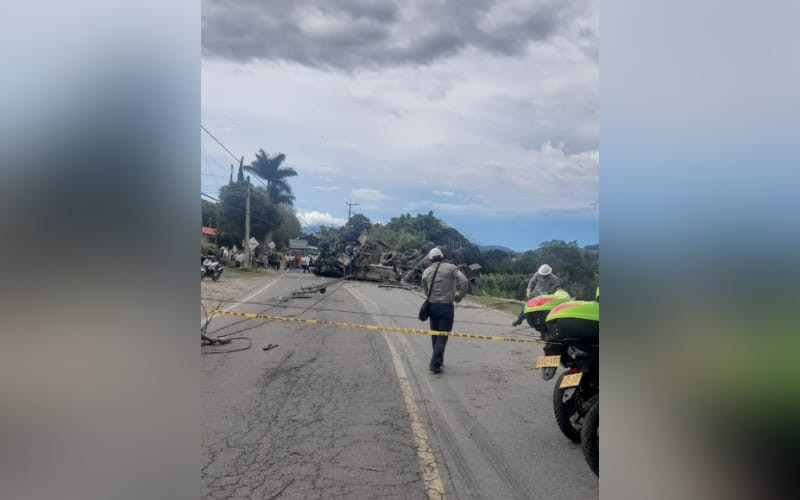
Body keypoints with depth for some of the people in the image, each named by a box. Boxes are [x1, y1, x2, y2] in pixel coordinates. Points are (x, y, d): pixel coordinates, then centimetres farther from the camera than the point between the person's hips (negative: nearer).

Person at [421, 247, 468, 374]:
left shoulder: (426, 271, 4)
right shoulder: (450, 268, -4)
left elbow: (425, 290, 10)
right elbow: (464, 281, -13)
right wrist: (459, 296, 0)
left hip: (432, 306, 4)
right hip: (446, 306, -3)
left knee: (435, 335, 17)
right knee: (443, 336, 0)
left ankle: (439, 360, 29)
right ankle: (435, 364, -7)